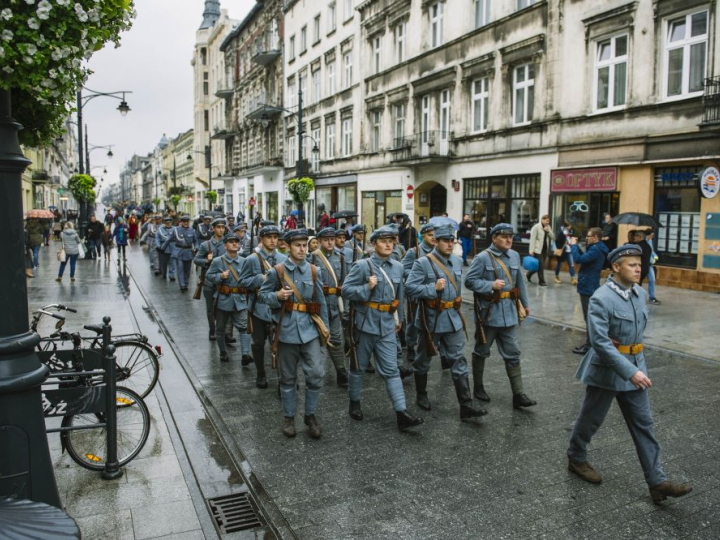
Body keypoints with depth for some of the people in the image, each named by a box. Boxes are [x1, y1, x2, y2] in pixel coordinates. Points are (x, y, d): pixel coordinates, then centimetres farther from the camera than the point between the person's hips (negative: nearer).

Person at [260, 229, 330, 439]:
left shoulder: (313, 271, 3)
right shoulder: (277, 271, -5)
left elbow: (320, 301, 9)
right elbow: (263, 294, 2)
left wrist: (325, 327, 9)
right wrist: (277, 296, -18)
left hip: (310, 329, 2)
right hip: (286, 330, -1)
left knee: (316, 374, -4)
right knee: (288, 377, 10)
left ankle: (310, 415, 16)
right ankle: (289, 417, 26)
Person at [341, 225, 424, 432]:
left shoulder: (398, 267, 6)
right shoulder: (362, 265, -10)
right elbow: (346, 291, -12)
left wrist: (399, 318, 21)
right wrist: (367, 288, -24)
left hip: (387, 326, 4)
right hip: (365, 324, -3)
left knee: (391, 370, 1)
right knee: (359, 367, 12)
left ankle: (402, 414, -1)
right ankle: (355, 403, 31)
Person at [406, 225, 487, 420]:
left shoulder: (457, 261, 6)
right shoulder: (423, 263, -15)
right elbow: (409, 288, -19)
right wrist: (434, 288, -27)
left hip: (453, 319, 5)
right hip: (431, 320, -5)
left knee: (459, 360, 1)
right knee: (424, 359, 13)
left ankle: (466, 406, 3)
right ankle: (421, 395, 34)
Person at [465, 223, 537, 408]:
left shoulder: (515, 256, 7)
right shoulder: (482, 258, -12)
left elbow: (519, 282, 16)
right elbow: (469, 281, -14)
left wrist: (525, 303, 21)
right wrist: (491, 285, -23)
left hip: (509, 313, 5)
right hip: (488, 313, -5)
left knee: (513, 354, 4)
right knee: (481, 352, 12)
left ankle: (518, 394, 8)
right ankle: (478, 387, 29)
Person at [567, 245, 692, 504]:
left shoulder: (640, 293, 2)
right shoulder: (601, 298, -22)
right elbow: (600, 342, -27)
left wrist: (636, 367, 12)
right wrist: (630, 371, -29)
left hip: (635, 367, 7)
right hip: (606, 370, -7)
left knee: (643, 424, 9)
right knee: (591, 419, 12)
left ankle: (657, 482, 16)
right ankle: (576, 458, 34)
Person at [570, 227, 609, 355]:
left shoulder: (596, 250, -22)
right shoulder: (597, 248, 11)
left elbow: (579, 259, -28)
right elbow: (584, 258, 17)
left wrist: (574, 245, -14)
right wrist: (575, 246, 6)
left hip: (588, 287, -11)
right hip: (589, 286, 11)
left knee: (589, 317, -5)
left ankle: (588, 345, 1)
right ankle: (589, 343, 26)